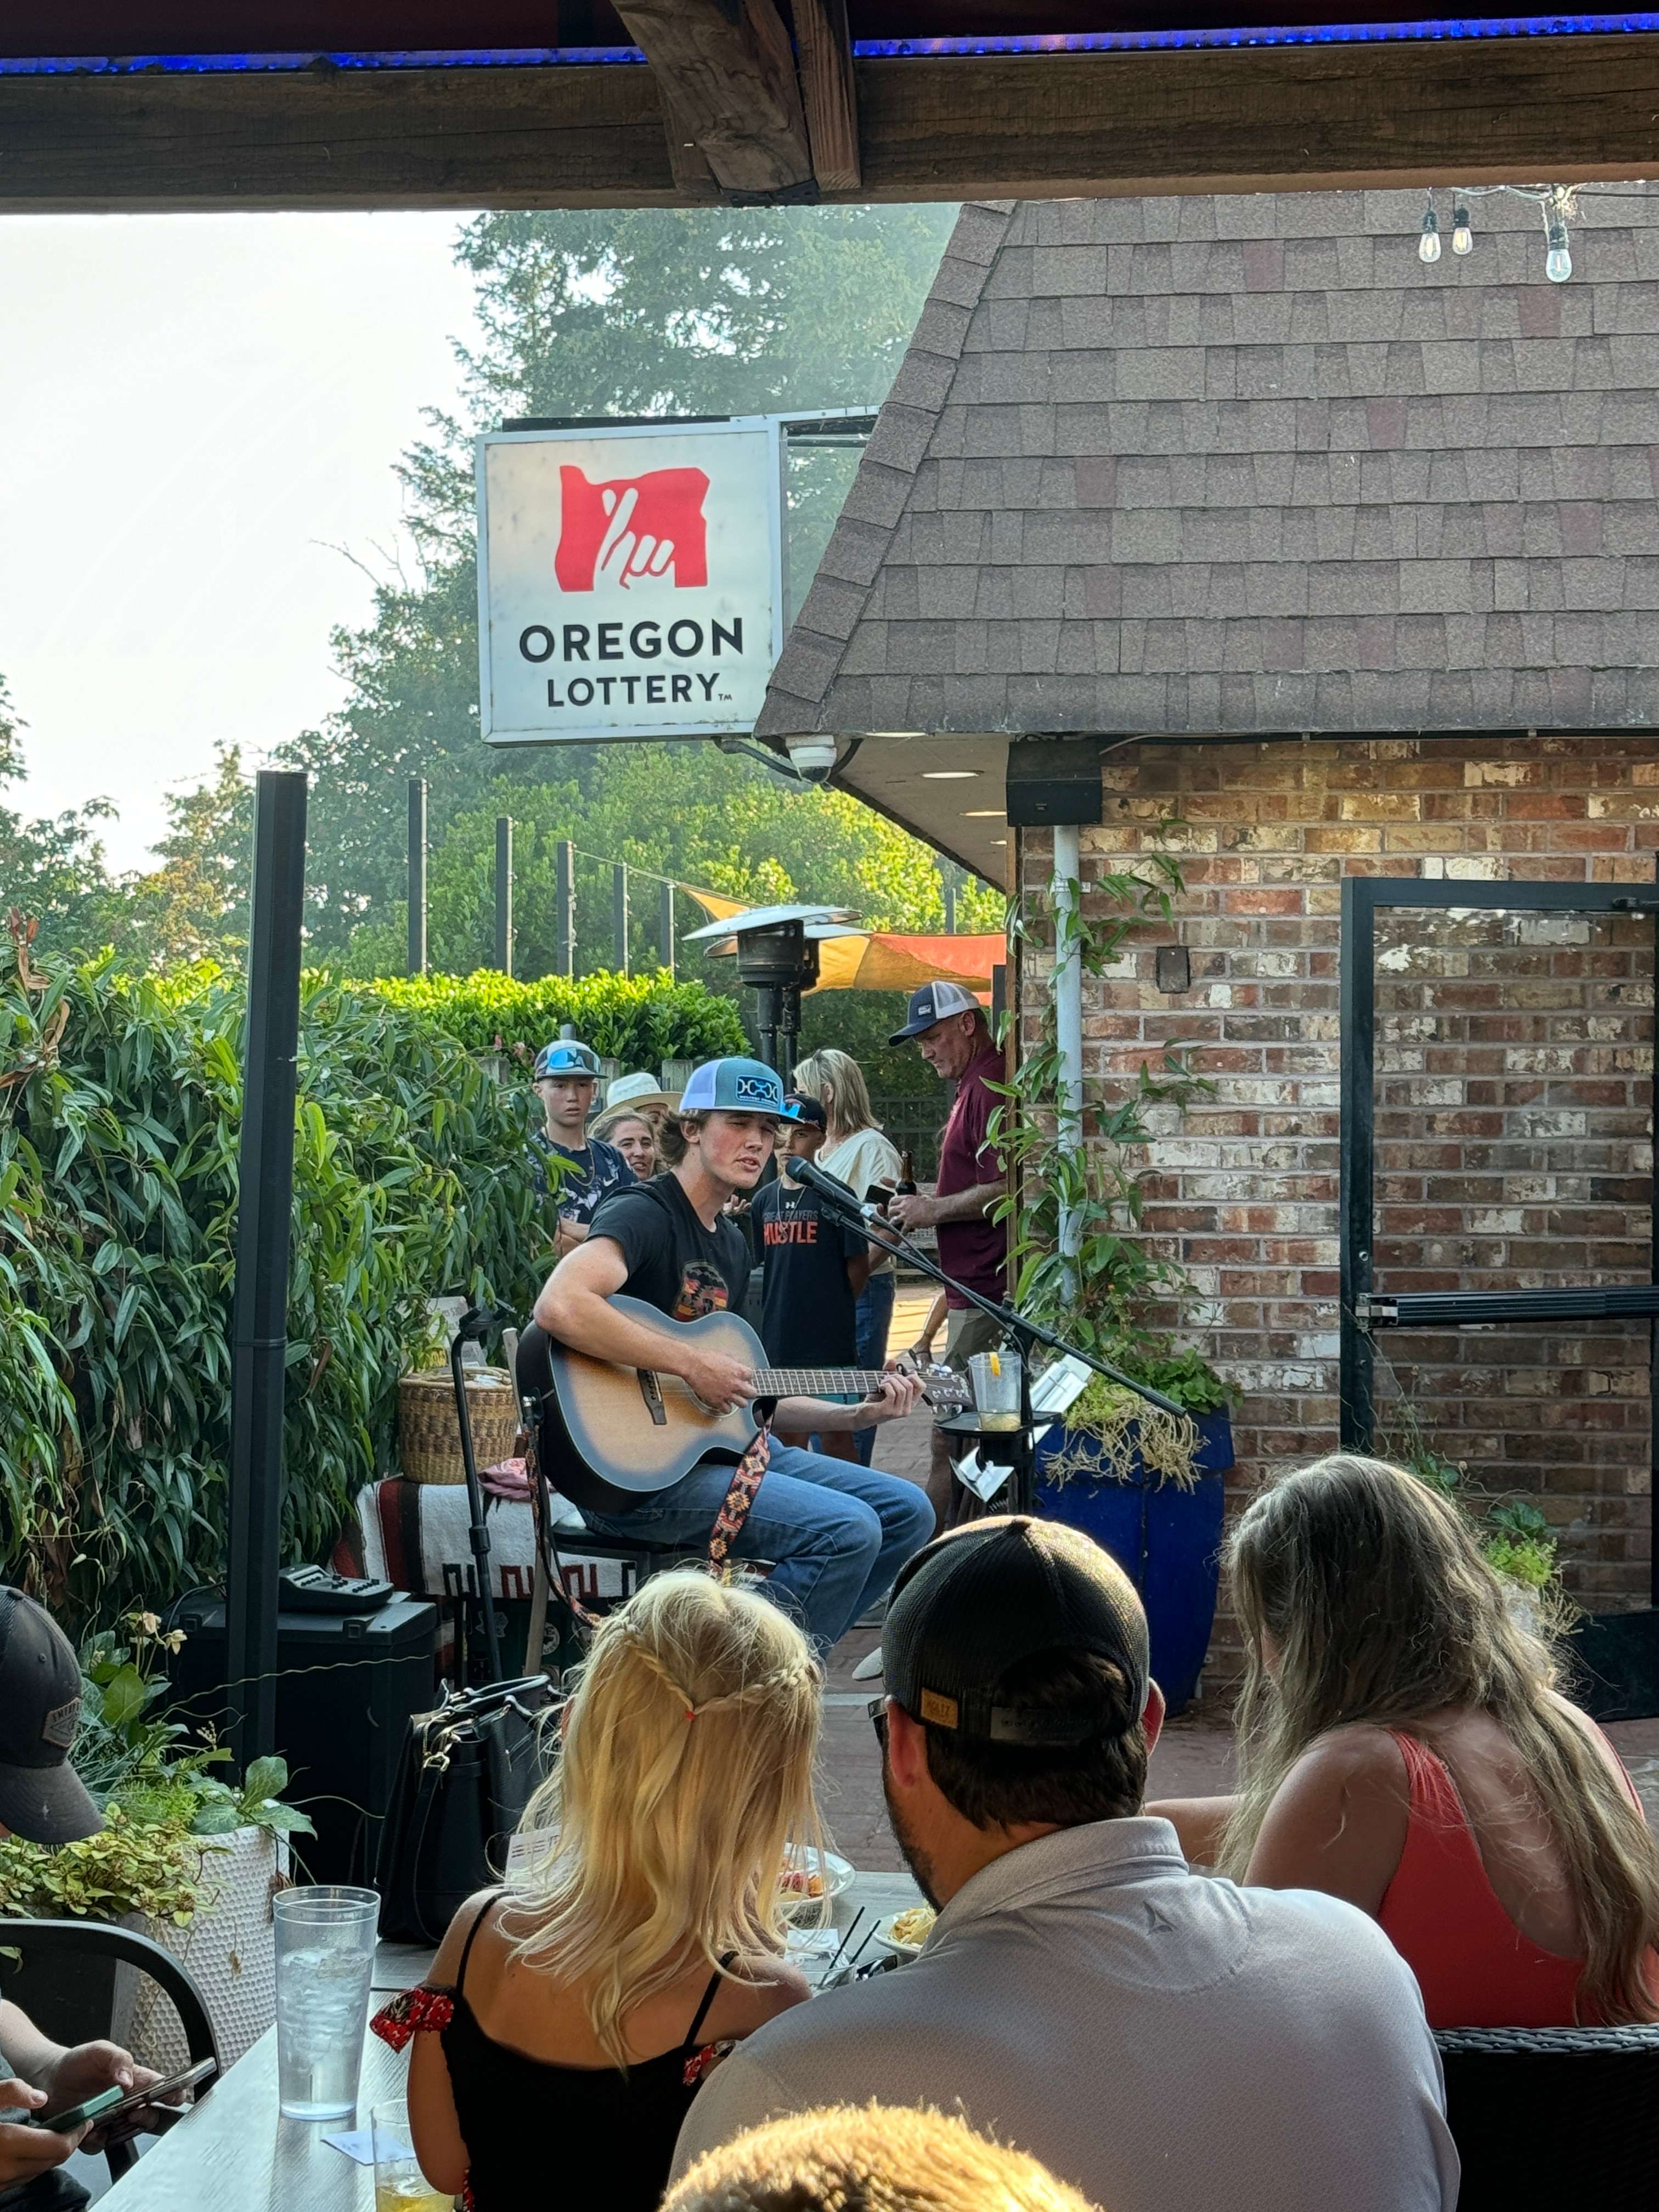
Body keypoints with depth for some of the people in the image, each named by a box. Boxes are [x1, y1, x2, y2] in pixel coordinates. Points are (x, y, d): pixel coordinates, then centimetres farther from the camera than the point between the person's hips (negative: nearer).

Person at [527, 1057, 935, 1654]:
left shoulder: (734, 1244, 18)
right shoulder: (644, 1214, -11)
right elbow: (560, 1307, -32)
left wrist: (860, 1413, 14)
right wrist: (692, 1364, -27)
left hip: (720, 1448, 10)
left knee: (907, 1512, 7)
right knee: (848, 1530, -23)